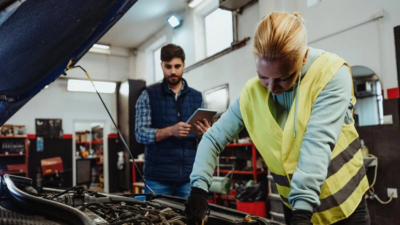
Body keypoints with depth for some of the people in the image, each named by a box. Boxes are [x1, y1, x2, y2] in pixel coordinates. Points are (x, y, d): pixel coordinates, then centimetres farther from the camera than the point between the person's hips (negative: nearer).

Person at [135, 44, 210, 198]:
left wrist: (204, 133, -12)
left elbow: (204, 137, 13)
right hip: (158, 177, -2)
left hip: (189, 176, 3)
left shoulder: (197, 97, 10)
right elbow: (140, 133, -6)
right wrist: (170, 131, -22)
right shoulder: (148, 95, 1)